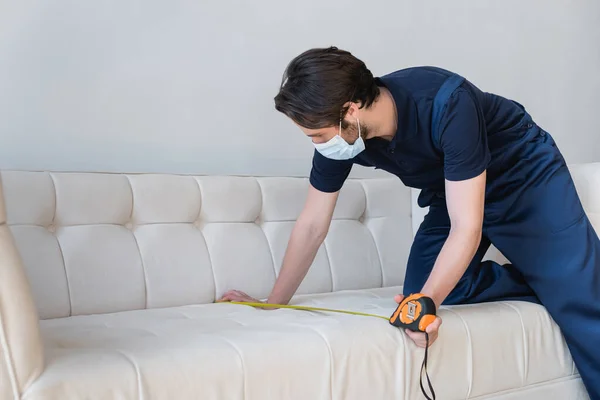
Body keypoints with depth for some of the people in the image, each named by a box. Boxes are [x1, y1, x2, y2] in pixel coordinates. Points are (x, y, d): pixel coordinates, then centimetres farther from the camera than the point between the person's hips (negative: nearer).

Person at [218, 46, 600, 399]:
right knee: (421, 291, -10)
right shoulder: (339, 136, -19)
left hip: (528, 178, -5)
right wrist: (271, 305, -1)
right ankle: (538, 283, 3)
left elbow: (467, 227, -36)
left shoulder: (447, 103, -37)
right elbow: (312, 226, -7)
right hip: (451, 194, 6)